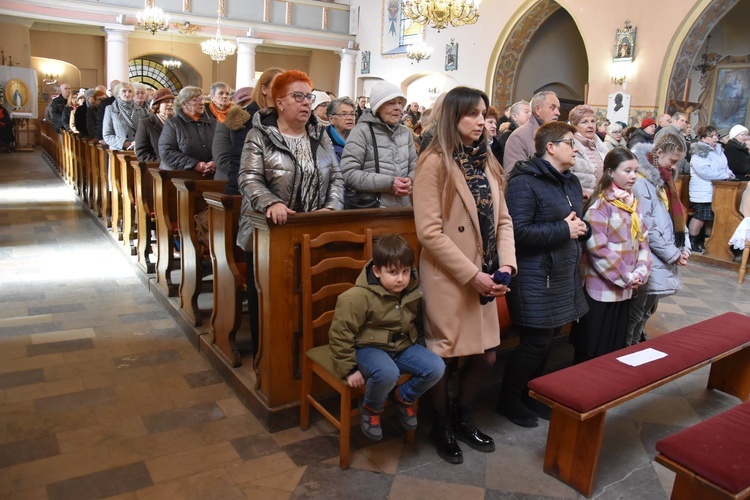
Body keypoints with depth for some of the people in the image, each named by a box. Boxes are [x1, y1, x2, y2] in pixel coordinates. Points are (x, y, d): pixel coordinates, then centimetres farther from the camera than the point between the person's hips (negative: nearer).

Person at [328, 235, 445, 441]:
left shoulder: (414, 292, -4)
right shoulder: (358, 296, -21)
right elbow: (340, 333, -15)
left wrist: (416, 346, 15)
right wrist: (348, 370, -13)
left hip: (404, 346, 6)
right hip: (369, 347, -5)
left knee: (436, 368, -16)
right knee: (387, 373, -36)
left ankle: (403, 397, 14)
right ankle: (370, 408, 0)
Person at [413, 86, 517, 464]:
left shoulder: (487, 162, 10)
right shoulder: (435, 163, -12)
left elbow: (502, 220, 9)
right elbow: (429, 232, -18)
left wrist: (505, 266, -6)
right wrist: (472, 274, -18)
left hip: (484, 280, 7)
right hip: (448, 280, -6)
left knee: (485, 356, 15)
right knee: (443, 357, 9)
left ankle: (464, 419, 39)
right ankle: (441, 427, 32)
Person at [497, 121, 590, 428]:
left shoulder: (571, 182, 14)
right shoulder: (525, 182, -15)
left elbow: (578, 223, 24)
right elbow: (519, 231, -24)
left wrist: (583, 228, 0)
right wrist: (563, 230, -19)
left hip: (565, 274, 9)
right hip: (535, 277, -9)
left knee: (549, 338, 14)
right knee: (536, 342, -2)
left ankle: (528, 394, 32)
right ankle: (508, 400, 18)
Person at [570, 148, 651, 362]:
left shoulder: (633, 203, 10)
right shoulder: (600, 205, -14)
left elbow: (643, 240, 11)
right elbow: (597, 249, -20)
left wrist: (641, 272, -4)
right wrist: (626, 277, -14)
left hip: (626, 288, 7)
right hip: (602, 288, -7)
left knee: (616, 347, 17)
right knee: (593, 350, 3)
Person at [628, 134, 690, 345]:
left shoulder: (664, 180, 14)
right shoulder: (641, 182, -15)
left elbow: (678, 216, 16)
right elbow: (647, 228, -19)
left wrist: (684, 247, 2)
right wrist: (673, 254, -12)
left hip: (662, 261, 9)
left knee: (646, 312, 18)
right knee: (635, 314, 0)